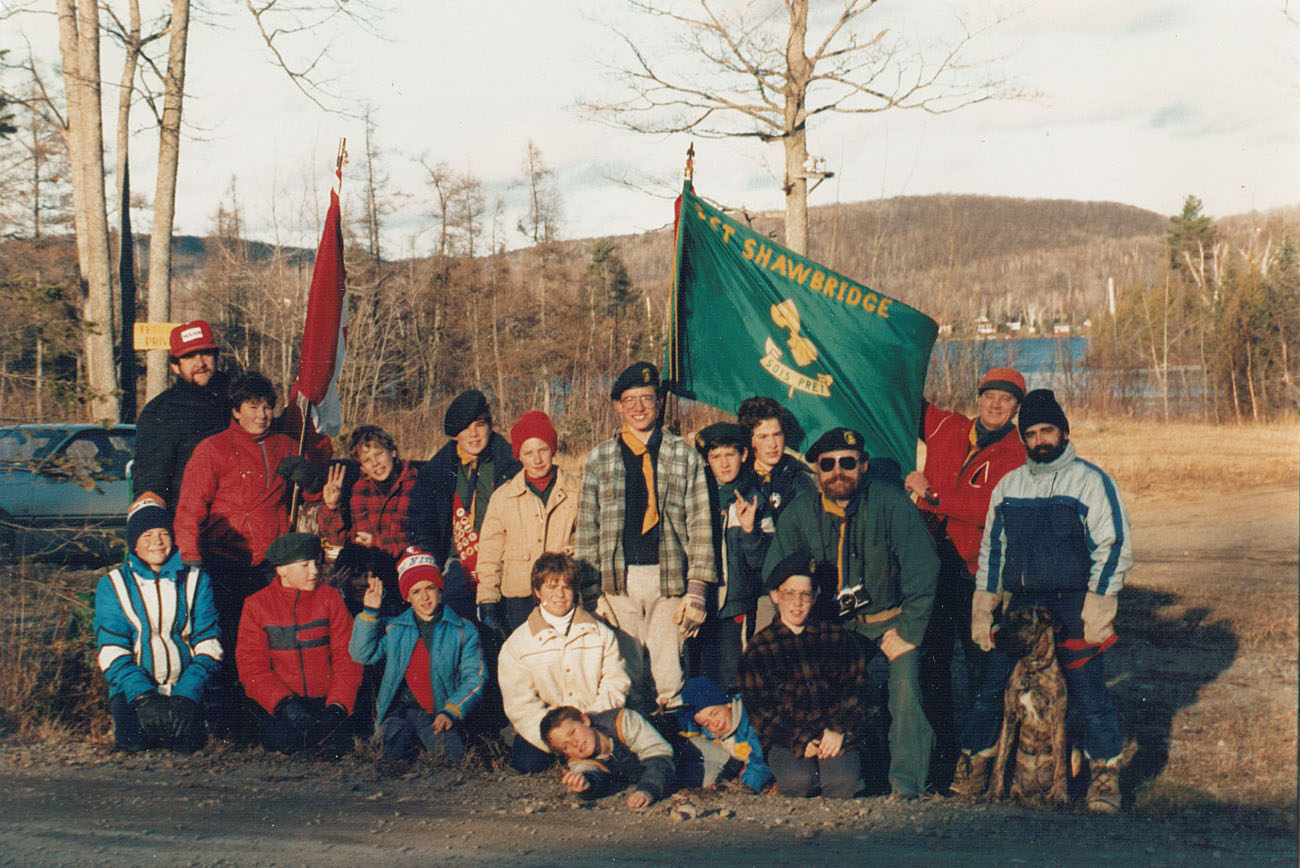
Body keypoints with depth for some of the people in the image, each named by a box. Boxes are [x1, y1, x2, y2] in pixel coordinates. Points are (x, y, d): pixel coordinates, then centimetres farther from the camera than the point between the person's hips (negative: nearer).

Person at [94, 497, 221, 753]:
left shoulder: (195, 580, 8)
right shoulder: (112, 585, 5)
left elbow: (208, 643, 2)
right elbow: (110, 650, -4)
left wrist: (186, 695, -14)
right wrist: (143, 695, -18)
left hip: (185, 686, 1)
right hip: (133, 688, 0)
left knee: (186, 741, -24)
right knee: (134, 740, -27)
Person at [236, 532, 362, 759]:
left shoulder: (330, 599, 6)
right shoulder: (256, 605, 3)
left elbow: (347, 657, 3)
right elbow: (252, 667, -3)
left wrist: (337, 705, -13)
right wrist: (284, 703, -19)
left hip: (325, 699, 1)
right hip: (277, 703, -1)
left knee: (335, 744, -25)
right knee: (281, 740, -29)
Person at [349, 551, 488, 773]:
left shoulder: (463, 631, 9)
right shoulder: (394, 628, 17)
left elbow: (475, 677, 1)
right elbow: (362, 655, 4)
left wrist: (451, 712, -13)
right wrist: (370, 612, -3)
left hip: (439, 714, 0)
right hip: (402, 709, 0)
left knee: (453, 754, -28)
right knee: (396, 748, -31)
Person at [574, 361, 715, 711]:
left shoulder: (684, 456, 8)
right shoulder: (599, 459, 10)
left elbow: (700, 526, 5)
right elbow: (586, 530, 11)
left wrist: (696, 590, -3)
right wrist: (592, 592, 2)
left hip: (668, 579, -1)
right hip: (618, 580, 1)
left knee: (668, 678, -2)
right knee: (625, 675, 2)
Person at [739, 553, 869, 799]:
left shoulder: (836, 636, 12)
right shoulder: (759, 647, 8)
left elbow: (855, 686, 9)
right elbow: (758, 706, 2)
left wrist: (839, 729, -7)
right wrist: (799, 741, -11)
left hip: (834, 734, 1)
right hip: (785, 739, -1)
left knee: (842, 783, -26)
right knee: (798, 782, -29)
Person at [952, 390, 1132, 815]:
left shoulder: (1090, 481, 0)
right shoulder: (1008, 485, 14)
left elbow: (1114, 546, -3)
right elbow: (991, 548, 20)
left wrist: (1098, 607, -10)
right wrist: (983, 607, 13)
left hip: (1072, 605, -4)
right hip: (1017, 604, 4)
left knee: (1087, 693, -6)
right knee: (992, 687, 5)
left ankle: (1105, 777, 4)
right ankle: (973, 764, 18)